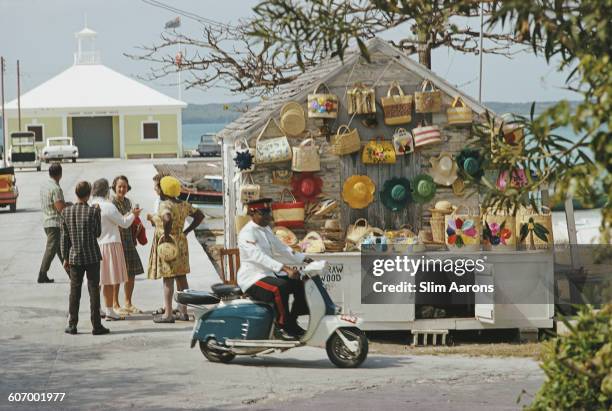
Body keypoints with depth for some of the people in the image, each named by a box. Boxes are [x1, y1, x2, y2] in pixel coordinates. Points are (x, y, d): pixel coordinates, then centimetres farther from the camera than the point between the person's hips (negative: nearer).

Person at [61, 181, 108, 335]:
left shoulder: (66, 211, -2)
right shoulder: (93, 211, -13)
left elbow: (64, 237, 2)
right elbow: (98, 233, -3)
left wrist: (65, 257, 10)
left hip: (74, 257, 3)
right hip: (92, 256, -3)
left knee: (74, 291, 9)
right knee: (94, 290, 3)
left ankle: (72, 324, 9)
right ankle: (96, 325, 3)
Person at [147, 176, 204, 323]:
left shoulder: (165, 205, -16)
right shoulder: (183, 205, 8)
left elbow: (168, 218, -37)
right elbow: (199, 215, 16)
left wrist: (166, 234, -24)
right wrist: (186, 231, 13)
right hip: (181, 243, 8)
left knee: (168, 278, -5)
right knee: (181, 277, 11)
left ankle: (168, 314, -4)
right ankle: (183, 311, 15)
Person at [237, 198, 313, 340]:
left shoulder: (266, 230, 15)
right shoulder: (247, 233, -16)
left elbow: (281, 248, 20)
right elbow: (259, 257, -29)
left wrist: (305, 259, 8)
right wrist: (285, 268, -38)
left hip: (268, 274, 10)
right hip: (252, 279, -10)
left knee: (300, 284, 2)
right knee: (280, 287, -34)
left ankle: (292, 323, 8)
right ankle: (282, 326, -25)